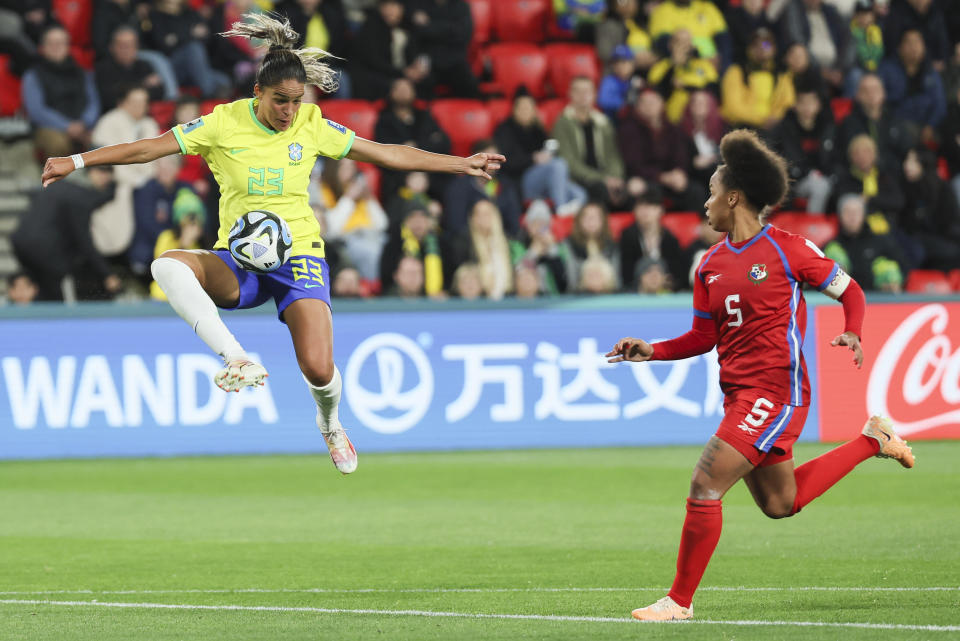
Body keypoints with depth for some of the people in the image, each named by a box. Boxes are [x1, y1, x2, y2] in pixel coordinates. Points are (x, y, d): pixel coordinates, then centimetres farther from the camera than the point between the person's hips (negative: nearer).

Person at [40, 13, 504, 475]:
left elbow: (388, 155, 8)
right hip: (238, 263, 0)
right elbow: (148, 149, -5)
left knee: (319, 371, -17)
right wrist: (76, 162, -12)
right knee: (168, 266, -31)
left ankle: (330, 424, 21)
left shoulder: (311, 125, 0)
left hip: (299, 255, 0)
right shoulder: (224, 123, -4)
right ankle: (236, 359, -34)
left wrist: (462, 164, 8)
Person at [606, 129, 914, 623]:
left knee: (704, 486, -15)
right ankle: (871, 441, 36)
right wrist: (651, 351, 3)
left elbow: (849, 291, 0)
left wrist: (852, 334, -18)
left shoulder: (787, 249, -9)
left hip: (775, 392, -8)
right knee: (780, 503, 19)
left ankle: (680, 601, -6)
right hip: (739, 393, 8)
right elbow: (703, 337, 16)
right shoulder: (711, 264, 11)